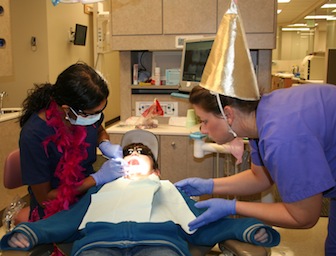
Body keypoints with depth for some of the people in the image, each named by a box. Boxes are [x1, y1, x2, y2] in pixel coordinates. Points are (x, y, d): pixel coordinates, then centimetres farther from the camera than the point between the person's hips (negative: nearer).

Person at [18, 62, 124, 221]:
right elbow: (44, 198, -15)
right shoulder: (33, 136, -23)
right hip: (54, 213, -5)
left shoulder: (87, 111, -9)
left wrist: (105, 144, -7)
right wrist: (98, 178, -20)